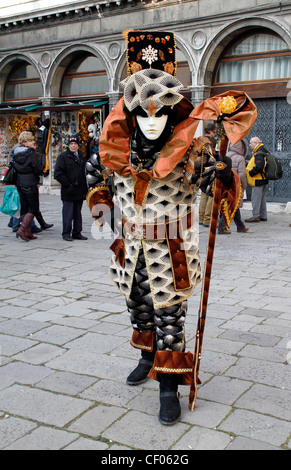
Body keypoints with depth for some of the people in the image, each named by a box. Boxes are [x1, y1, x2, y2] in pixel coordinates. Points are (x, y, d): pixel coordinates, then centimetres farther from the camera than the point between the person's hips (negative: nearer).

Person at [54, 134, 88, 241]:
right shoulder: (63, 156, -3)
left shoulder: (82, 157, 15)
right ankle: (66, 233, 6)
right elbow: (58, 173, -9)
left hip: (80, 191, 5)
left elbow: (84, 172, 23)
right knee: (68, 213, -4)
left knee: (78, 213, 10)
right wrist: (68, 183, -13)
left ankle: (77, 233, 17)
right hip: (68, 191, -5)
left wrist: (84, 187, 10)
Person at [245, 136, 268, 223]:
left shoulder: (259, 154, -18)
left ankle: (256, 216, -2)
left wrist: (250, 173, -16)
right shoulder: (262, 151, 15)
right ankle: (263, 216, 20)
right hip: (262, 180, 11)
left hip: (258, 180, -11)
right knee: (262, 199, 14)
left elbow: (259, 167, -28)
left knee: (256, 198, -5)